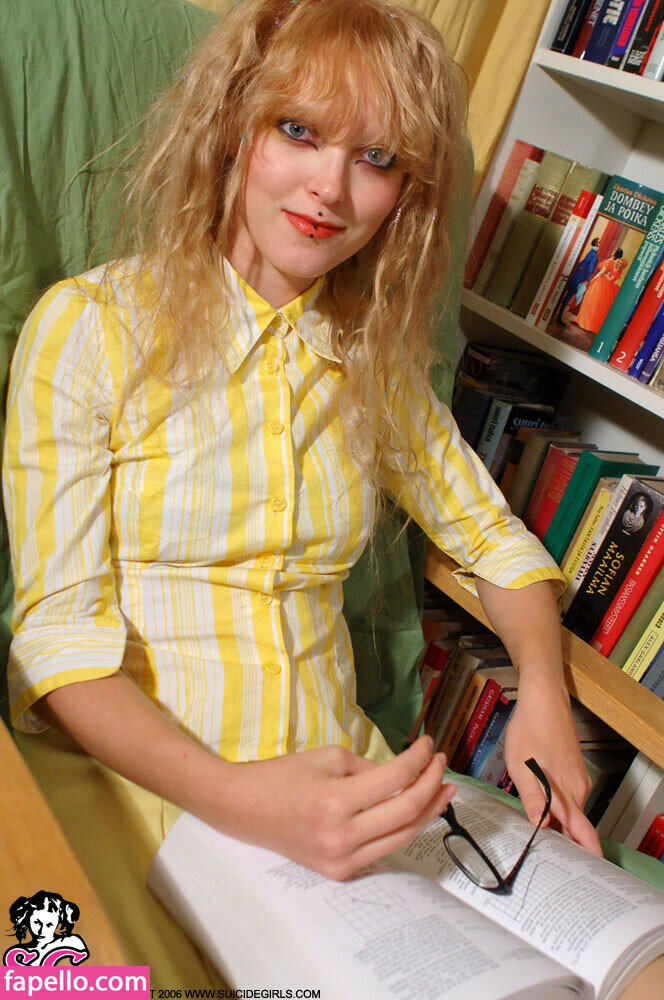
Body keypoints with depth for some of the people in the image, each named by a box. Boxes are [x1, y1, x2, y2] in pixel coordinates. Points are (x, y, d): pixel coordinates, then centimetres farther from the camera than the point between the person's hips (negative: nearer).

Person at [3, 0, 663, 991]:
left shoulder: (375, 360, 6)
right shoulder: (90, 325, -7)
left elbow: (492, 537, 16)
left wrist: (543, 690, -4)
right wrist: (236, 797, -25)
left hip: (338, 782, 5)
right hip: (128, 778, -4)